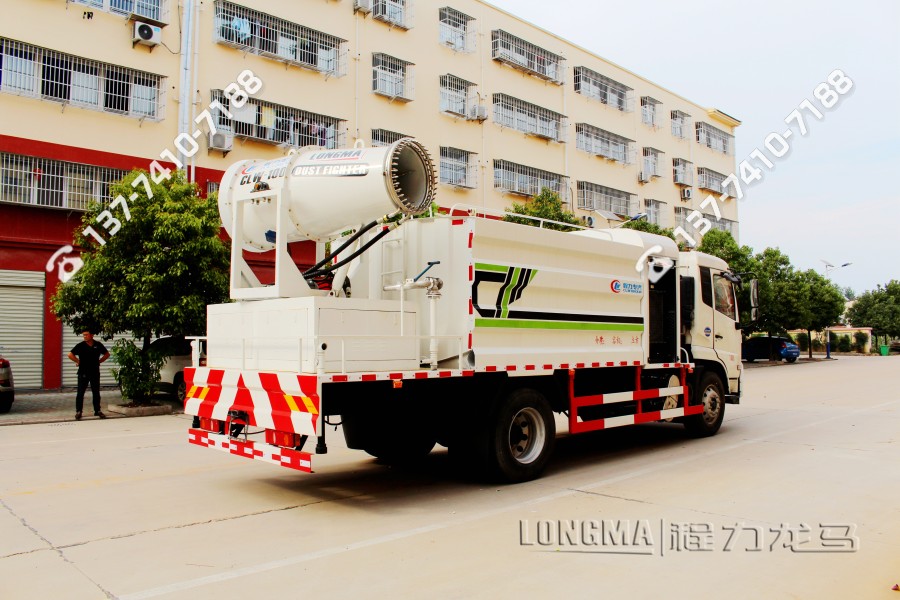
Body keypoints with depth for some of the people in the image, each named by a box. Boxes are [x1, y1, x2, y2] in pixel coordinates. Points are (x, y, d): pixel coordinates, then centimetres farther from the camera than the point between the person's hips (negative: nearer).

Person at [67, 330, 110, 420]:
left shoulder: (98, 345, 2)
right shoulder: (80, 345, -5)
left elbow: (107, 354, 16)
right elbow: (70, 355, -2)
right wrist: (78, 362, -2)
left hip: (95, 372, 2)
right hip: (83, 373, -2)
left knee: (96, 392, 8)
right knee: (80, 393, 0)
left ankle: (97, 410, 16)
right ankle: (78, 411, 7)